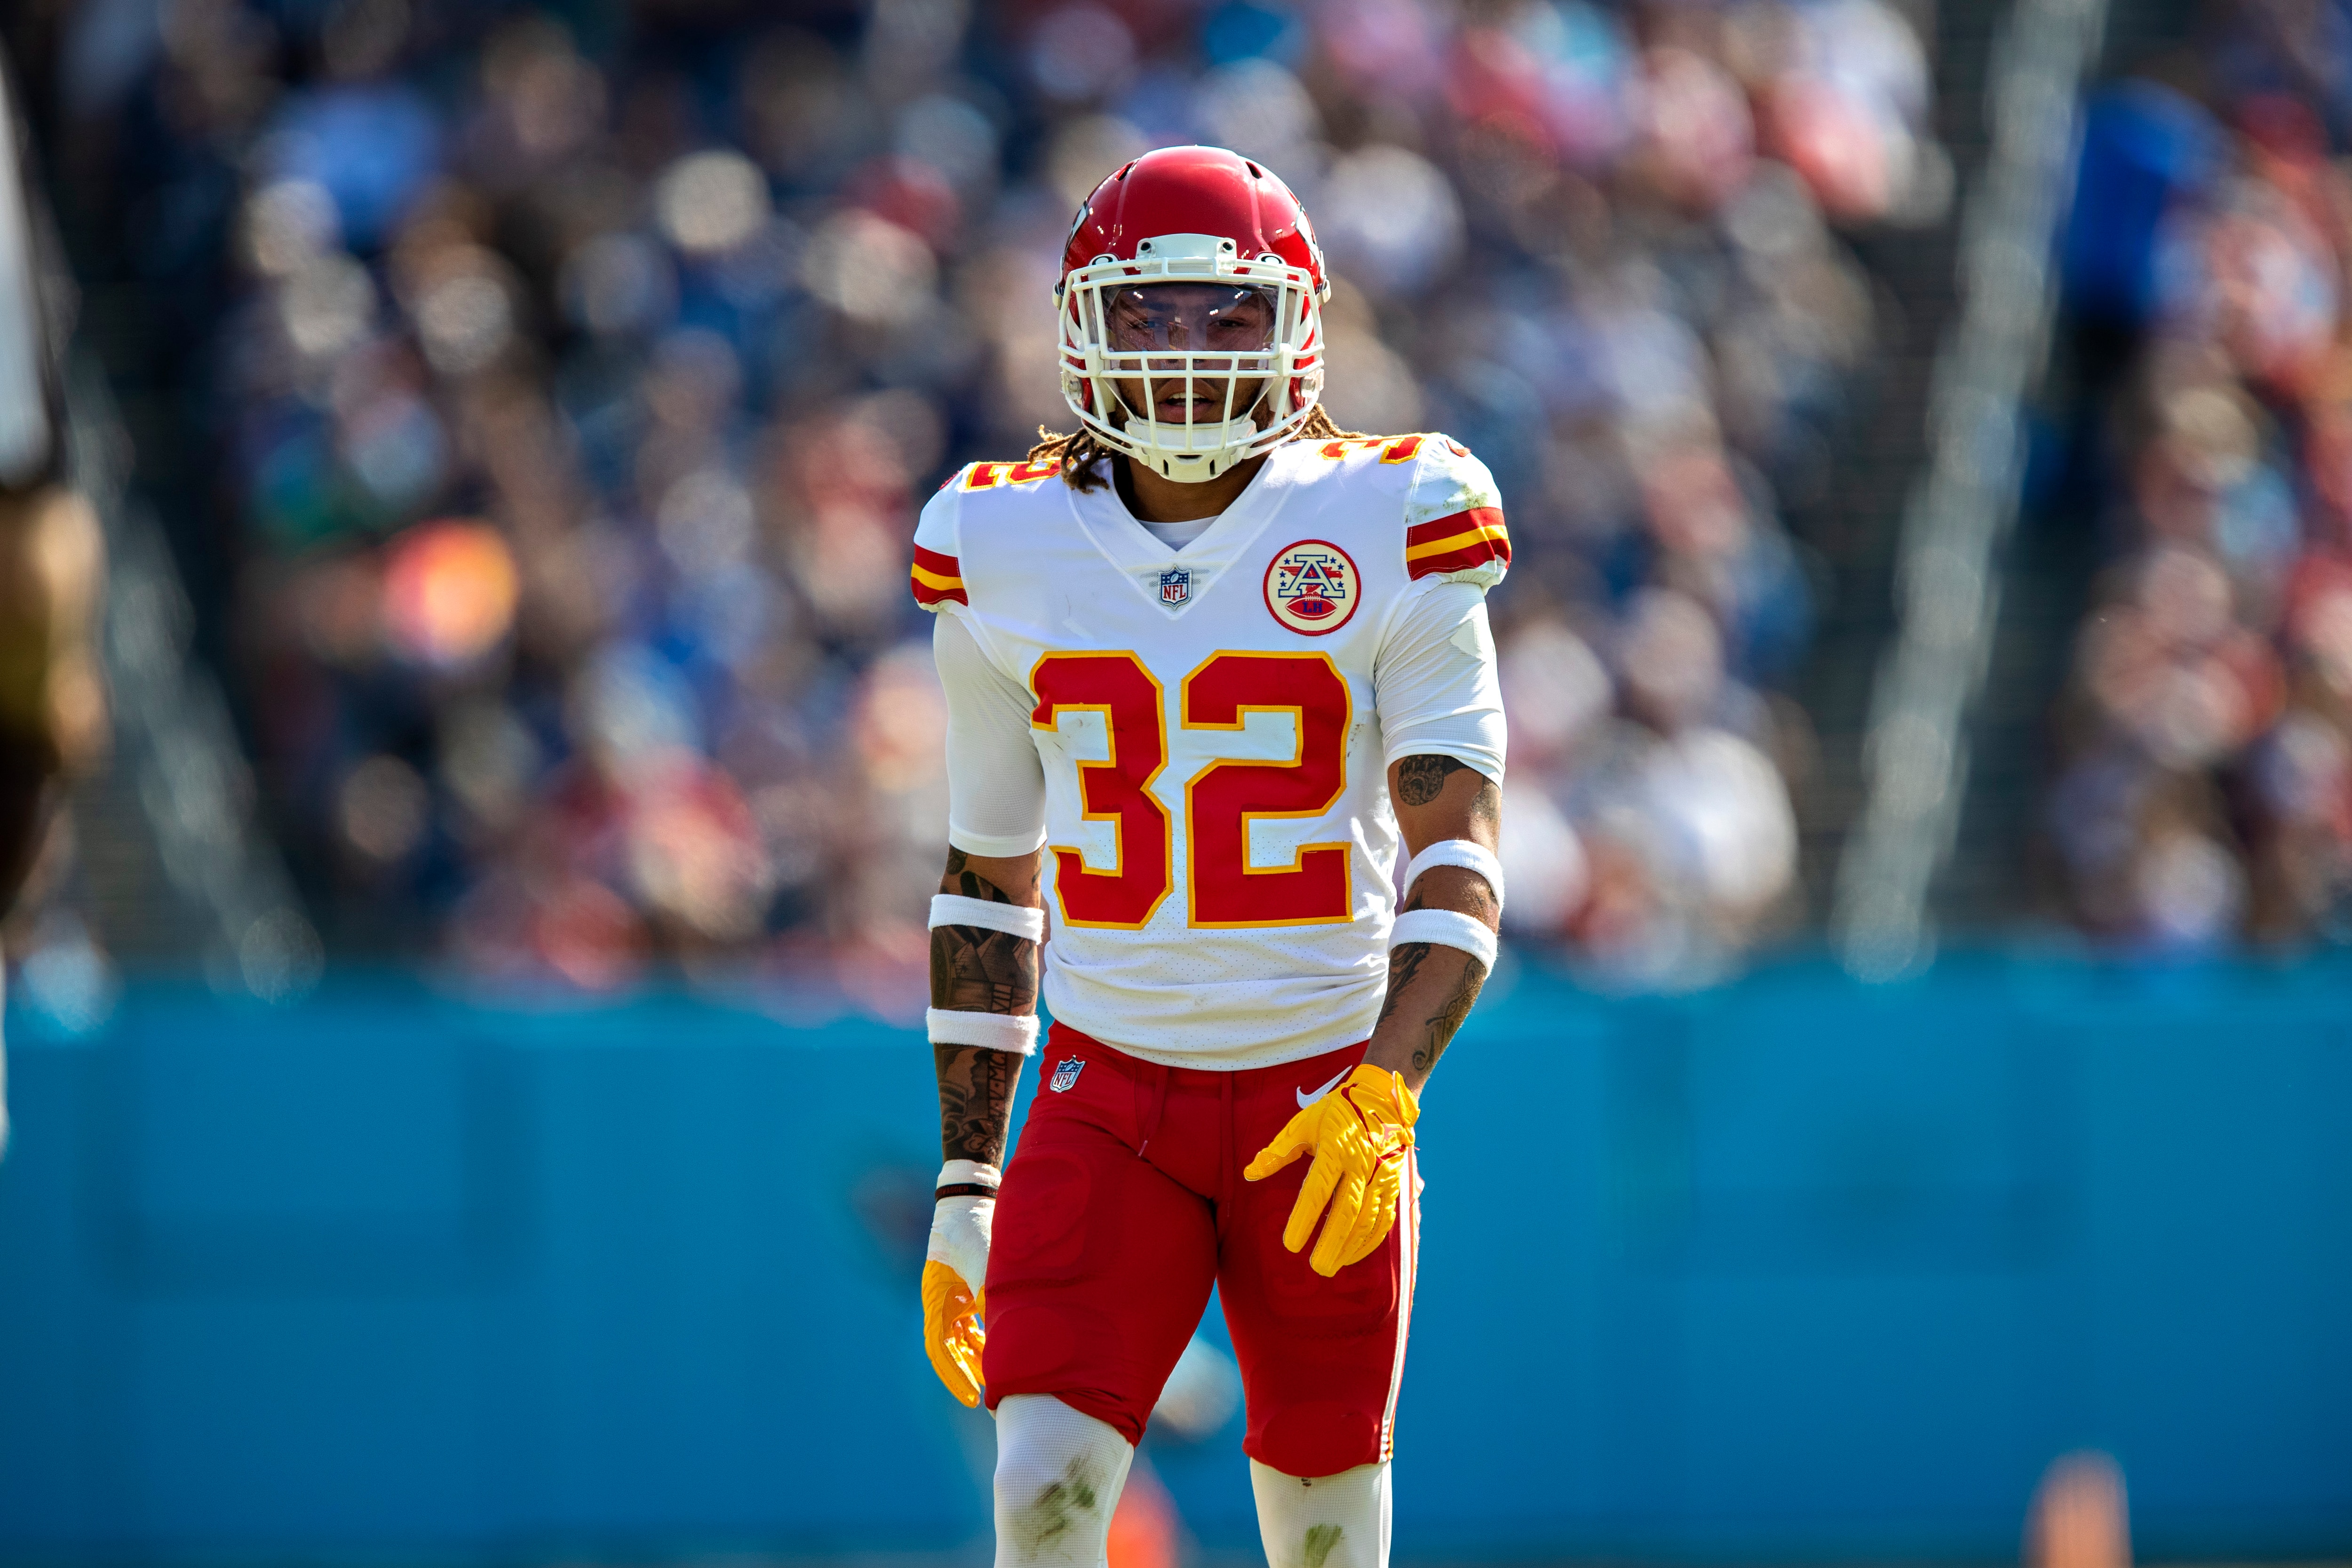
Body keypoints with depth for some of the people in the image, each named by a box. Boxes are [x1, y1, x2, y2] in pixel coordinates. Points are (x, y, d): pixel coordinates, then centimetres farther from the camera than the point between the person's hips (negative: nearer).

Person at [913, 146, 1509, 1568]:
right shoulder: (1007, 554, 2)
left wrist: (1385, 1092, -27)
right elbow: (989, 877, 11)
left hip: (1328, 1094, -1)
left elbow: (1460, 855, -11)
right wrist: (964, 1184, 10)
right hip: (1110, 1092, 2)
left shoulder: (1390, 532, -6)